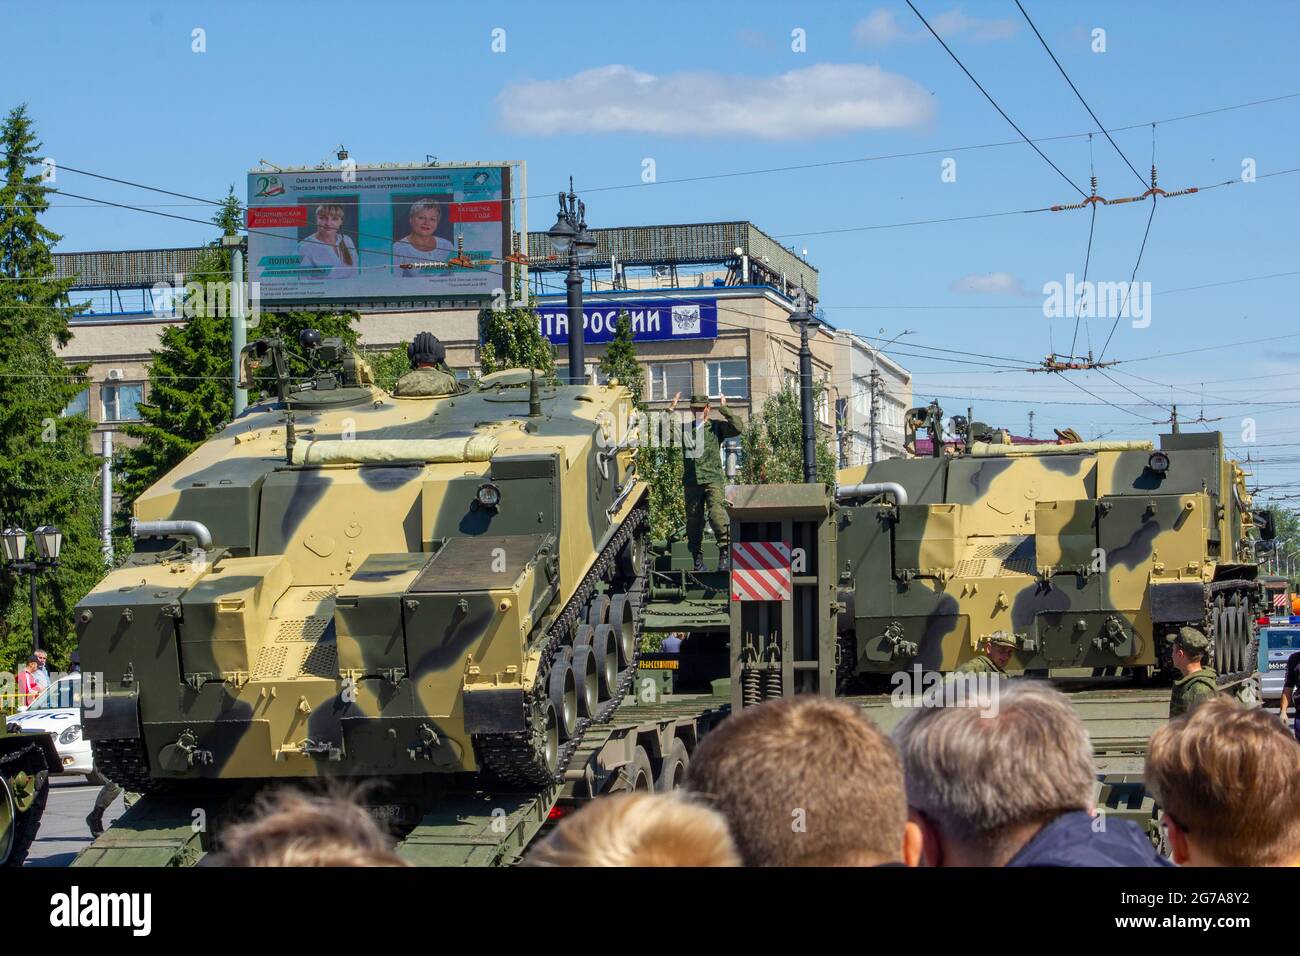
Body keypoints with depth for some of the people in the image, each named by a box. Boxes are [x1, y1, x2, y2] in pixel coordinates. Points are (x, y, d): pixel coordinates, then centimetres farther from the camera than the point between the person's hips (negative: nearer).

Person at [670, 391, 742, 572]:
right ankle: (697, 557, 11)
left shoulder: (716, 427, 9)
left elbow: (736, 428, -6)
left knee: (716, 514, -18)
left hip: (713, 479, -3)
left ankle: (724, 552, -12)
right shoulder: (684, 429, 15)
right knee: (693, 520, 3)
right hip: (691, 481, 3)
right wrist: (671, 409, 5)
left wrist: (724, 409, -2)